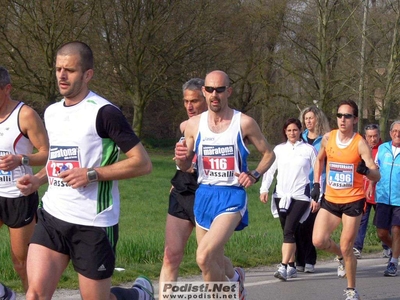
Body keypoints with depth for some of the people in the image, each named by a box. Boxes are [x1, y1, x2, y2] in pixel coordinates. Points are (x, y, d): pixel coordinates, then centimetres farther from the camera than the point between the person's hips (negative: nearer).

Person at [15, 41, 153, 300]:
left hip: (93, 223, -6)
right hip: (52, 217, 6)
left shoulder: (103, 113, -12)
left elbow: (143, 163, -15)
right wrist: (37, 180, 8)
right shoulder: (51, 113, 11)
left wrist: (92, 174, -20)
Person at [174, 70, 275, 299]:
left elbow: (269, 154, 5)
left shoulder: (244, 123, -7)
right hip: (204, 194, 5)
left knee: (204, 257, -23)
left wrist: (255, 175, -12)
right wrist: (181, 157, -12)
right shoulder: (194, 124, 3)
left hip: (232, 196, -5)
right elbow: (185, 166, 11)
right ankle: (235, 280, 49)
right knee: (214, 260, 16)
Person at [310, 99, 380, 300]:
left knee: (346, 249, -1)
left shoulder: (360, 143, -13)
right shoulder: (328, 138, 0)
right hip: (330, 200, 4)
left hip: (353, 202, -4)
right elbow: (319, 160, 21)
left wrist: (366, 170, -41)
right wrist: (316, 184, 12)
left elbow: (376, 176, -19)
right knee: (318, 241, -11)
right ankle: (341, 257, 22)